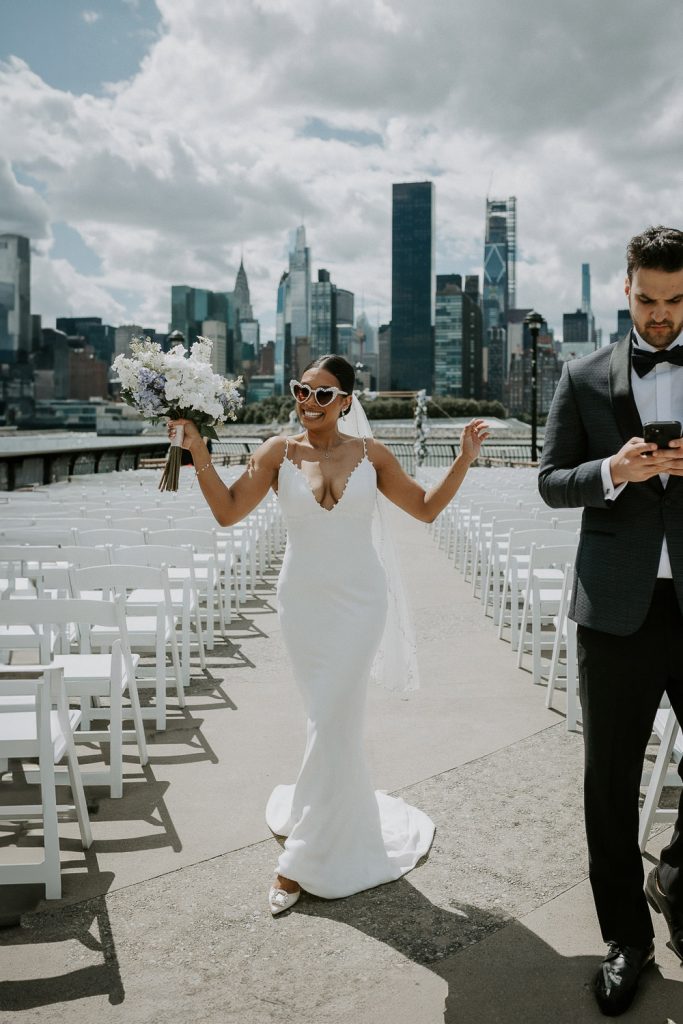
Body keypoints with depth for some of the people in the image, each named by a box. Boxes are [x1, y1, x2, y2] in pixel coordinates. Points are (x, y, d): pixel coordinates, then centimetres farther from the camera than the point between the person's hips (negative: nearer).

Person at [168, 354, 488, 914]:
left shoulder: (370, 454, 0)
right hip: (303, 601, 1)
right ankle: (349, 826, 36)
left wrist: (464, 460, -3)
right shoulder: (279, 452, -1)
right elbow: (227, 510, -7)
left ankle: (302, 861, 12)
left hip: (358, 601, -1)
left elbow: (426, 507, 7)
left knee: (333, 723, -3)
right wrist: (197, 451, -15)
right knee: (334, 721, 11)